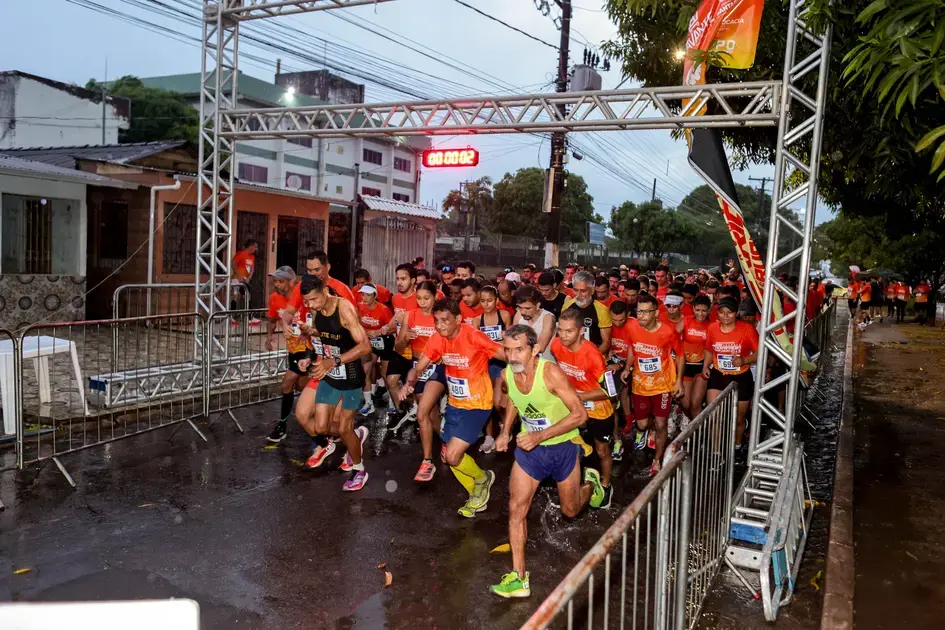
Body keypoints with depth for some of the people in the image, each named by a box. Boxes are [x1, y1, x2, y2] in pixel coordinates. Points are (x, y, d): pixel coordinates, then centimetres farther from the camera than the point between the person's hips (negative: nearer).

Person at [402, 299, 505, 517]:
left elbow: (510, 358, -22)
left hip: (477, 405, -7)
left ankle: (483, 478, 19)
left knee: (453, 456, -14)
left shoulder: (474, 337, -26)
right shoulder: (437, 339, -8)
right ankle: (478, 494, 38)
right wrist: (409, 383, -25)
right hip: (454, 404, 7)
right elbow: (419, 368, -4)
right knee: (450, 456, 13)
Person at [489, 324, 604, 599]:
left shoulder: (551, 373, -29)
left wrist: (540, 436, -30)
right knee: (516, 508, -9)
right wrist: (506, 431, 0)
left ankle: (590, 482, 50)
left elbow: (580, 414, -26)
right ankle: (518, 577, 0)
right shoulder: (506, 374, -11)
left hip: (563, 445, -3)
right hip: (529, 445, 4)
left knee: (570, 511, 16)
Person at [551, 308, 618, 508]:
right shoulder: (556, 346, -18)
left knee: (602, 450, 15)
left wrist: (577, 396, -28)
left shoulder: (592, 354, -34)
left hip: (598, 409, -4)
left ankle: (606, 486, 39)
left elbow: (609, 391, -27)